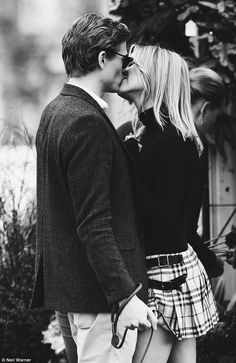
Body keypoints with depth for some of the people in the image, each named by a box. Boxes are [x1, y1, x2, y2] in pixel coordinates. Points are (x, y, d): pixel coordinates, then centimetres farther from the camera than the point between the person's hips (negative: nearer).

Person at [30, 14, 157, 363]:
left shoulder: (54, 111, 12)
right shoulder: (87, 123, -20)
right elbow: (94, 225, -24)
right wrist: (124, 295, -24)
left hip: (66, 278, 10)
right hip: (99, 288, -10)